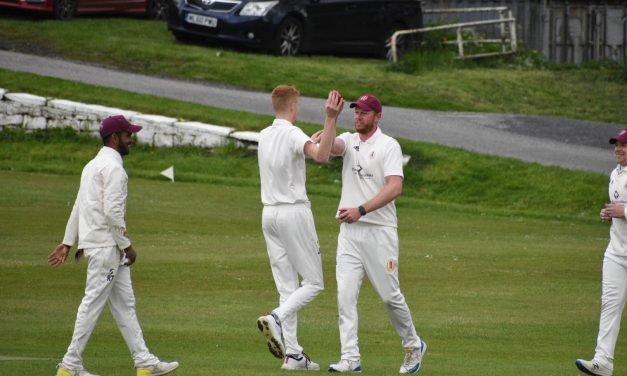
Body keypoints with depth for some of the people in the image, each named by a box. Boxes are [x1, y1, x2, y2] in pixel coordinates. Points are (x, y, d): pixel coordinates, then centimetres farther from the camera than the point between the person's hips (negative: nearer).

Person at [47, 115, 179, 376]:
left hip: (102, 246, 10)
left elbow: (79, 206, 18)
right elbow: (112, 211, -22)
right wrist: (126, 245, -15)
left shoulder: (93, 165, 18)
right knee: (94, 302, -6)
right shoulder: (113, 168, -14)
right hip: (106, 246, -10)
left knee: (124, 304, 10)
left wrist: (68, 242, 18)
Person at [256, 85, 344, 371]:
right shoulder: (292, 134, -12)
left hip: (269, 214, 7)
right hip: (294, 212, -7)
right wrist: (331, 120, -38)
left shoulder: (264, 136, 10)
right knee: (313, 282, 1)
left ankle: (292, 355, 1)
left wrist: (315, 140, 41)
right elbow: (321, 156, -32)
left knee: (287, 287, 6)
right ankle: (276, 319, -23)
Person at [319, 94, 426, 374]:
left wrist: (361, 210, -24)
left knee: (389, 295, 2)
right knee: (345, 294, -6)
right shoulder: (348, 141, 10)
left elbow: (395, 187, -16)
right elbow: (332, 146, -14)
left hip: (379, 230, -4)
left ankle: (413, 346, 23)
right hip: (349, 229, 4)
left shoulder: (389, 146, -4)